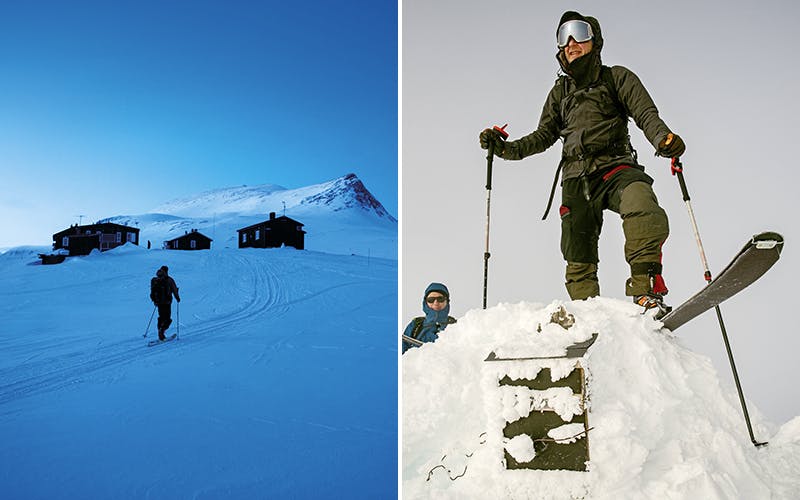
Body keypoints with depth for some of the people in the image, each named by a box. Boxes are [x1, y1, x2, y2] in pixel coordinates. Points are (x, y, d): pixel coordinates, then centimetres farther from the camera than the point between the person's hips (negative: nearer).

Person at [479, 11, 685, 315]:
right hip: (576, 179, 4)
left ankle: (645, 290, -32)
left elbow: (645, 113, 0)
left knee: (644, 211, -35)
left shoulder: (616, 78, 13)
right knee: (579, 260, -2)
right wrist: (506, 148, 5)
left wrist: (663, 138, -23)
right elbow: (544, 136, 22)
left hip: (616, 167, -3)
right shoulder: (560, 92, 24)